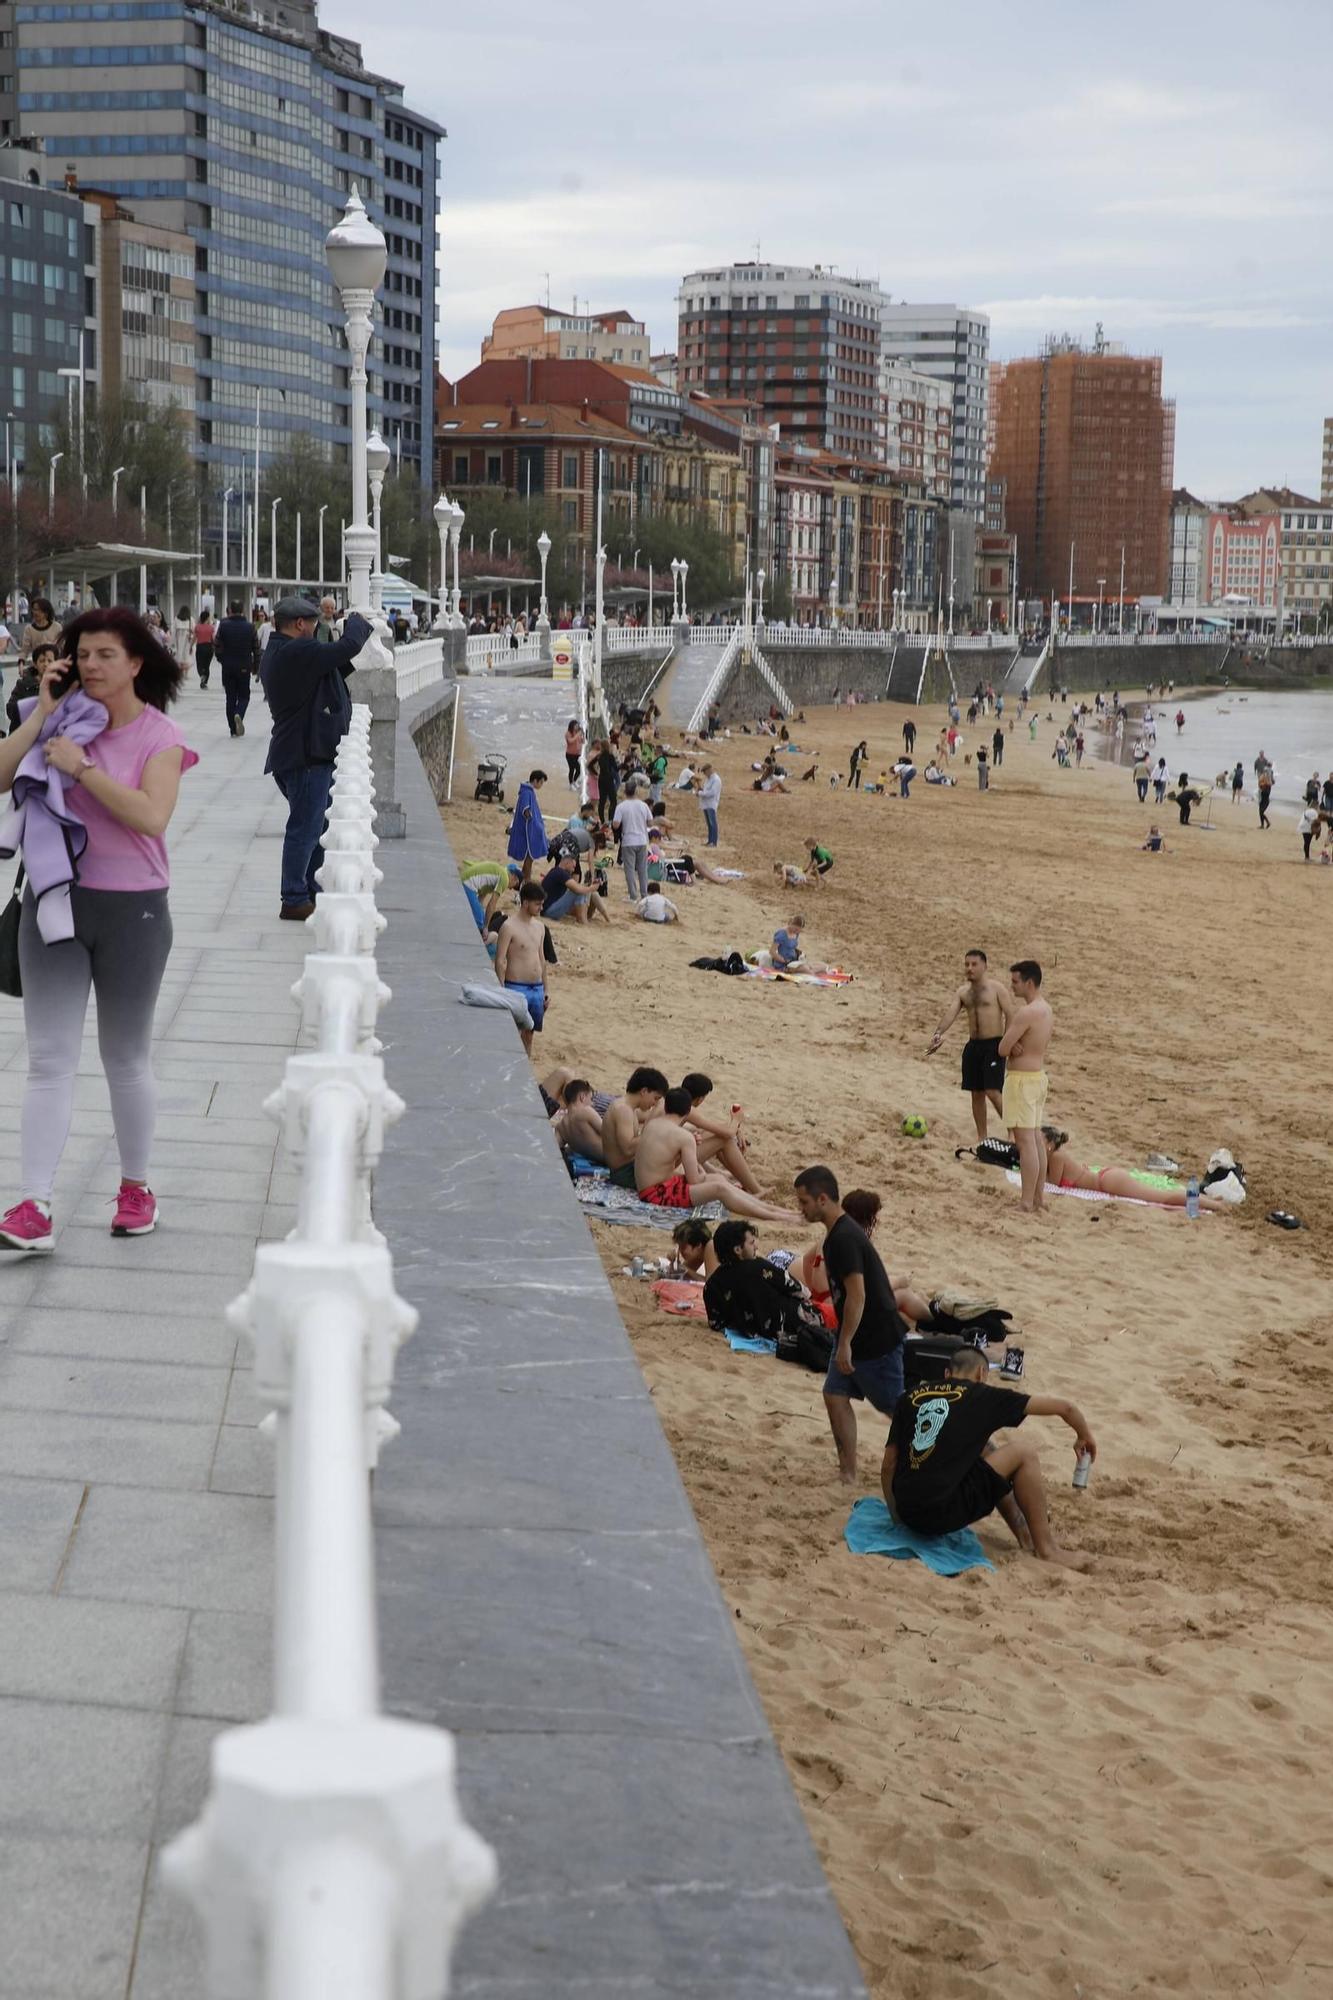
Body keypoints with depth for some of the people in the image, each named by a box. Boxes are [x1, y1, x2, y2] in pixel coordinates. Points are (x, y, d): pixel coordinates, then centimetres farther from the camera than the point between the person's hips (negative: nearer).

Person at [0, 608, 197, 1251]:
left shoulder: (159, 736, -6)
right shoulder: (64, 721, 4)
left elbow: (151, 816, -22)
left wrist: (82, 767, -22)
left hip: (131, 909, -3)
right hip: (55, 904, 3)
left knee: (126, 1060, 12)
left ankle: (135, 1188, 28)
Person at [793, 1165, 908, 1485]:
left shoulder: (845, 1238, -24)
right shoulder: (837, 1233, 8)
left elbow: (857, 1295, -26)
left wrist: (845, 1344, -22)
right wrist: (844, 1341, 23)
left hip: (877, 1338, -10)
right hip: (857, 1335, 10)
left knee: (895, 1407, 2)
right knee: (835, 1396, 6)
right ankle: (847, 1472, 11)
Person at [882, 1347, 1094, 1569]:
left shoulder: (911, 1396, 14)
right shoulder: (982, 1396, 5)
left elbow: (888, 1466, 15)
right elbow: (1062, 1406, 10)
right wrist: (1084, 1436, 29)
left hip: (906, 1513, 6)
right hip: (943, 1514, -6)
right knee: (1022, 1451, 10)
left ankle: (1024, 1535, 27)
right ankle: (1047, 1549, 11)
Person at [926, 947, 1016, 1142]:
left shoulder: (996, 988, -6)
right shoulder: (962, 992, 9)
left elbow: (1011, 1015, -9)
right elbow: (951, 1014, -5)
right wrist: (938, 1034, -22)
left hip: (993, 1045, -6)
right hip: (973, 1045, 6)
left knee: (992, 1091, -16)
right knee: (976, 1093, 9)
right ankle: (982, 1138, 19)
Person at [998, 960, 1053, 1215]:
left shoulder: (1026, 1012, -21)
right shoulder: (1046, 1009, 10)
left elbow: (1003, 1048, -20)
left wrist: (1011, 1046, 1)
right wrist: (1017, 1046, -4)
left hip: (1022, 1079, -10)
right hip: (1038, 1076, 10)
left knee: (1025, 1140, -7)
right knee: (1036, 1138, 14)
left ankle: (1027, 1202, -6)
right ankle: (1037, 1197, 20)